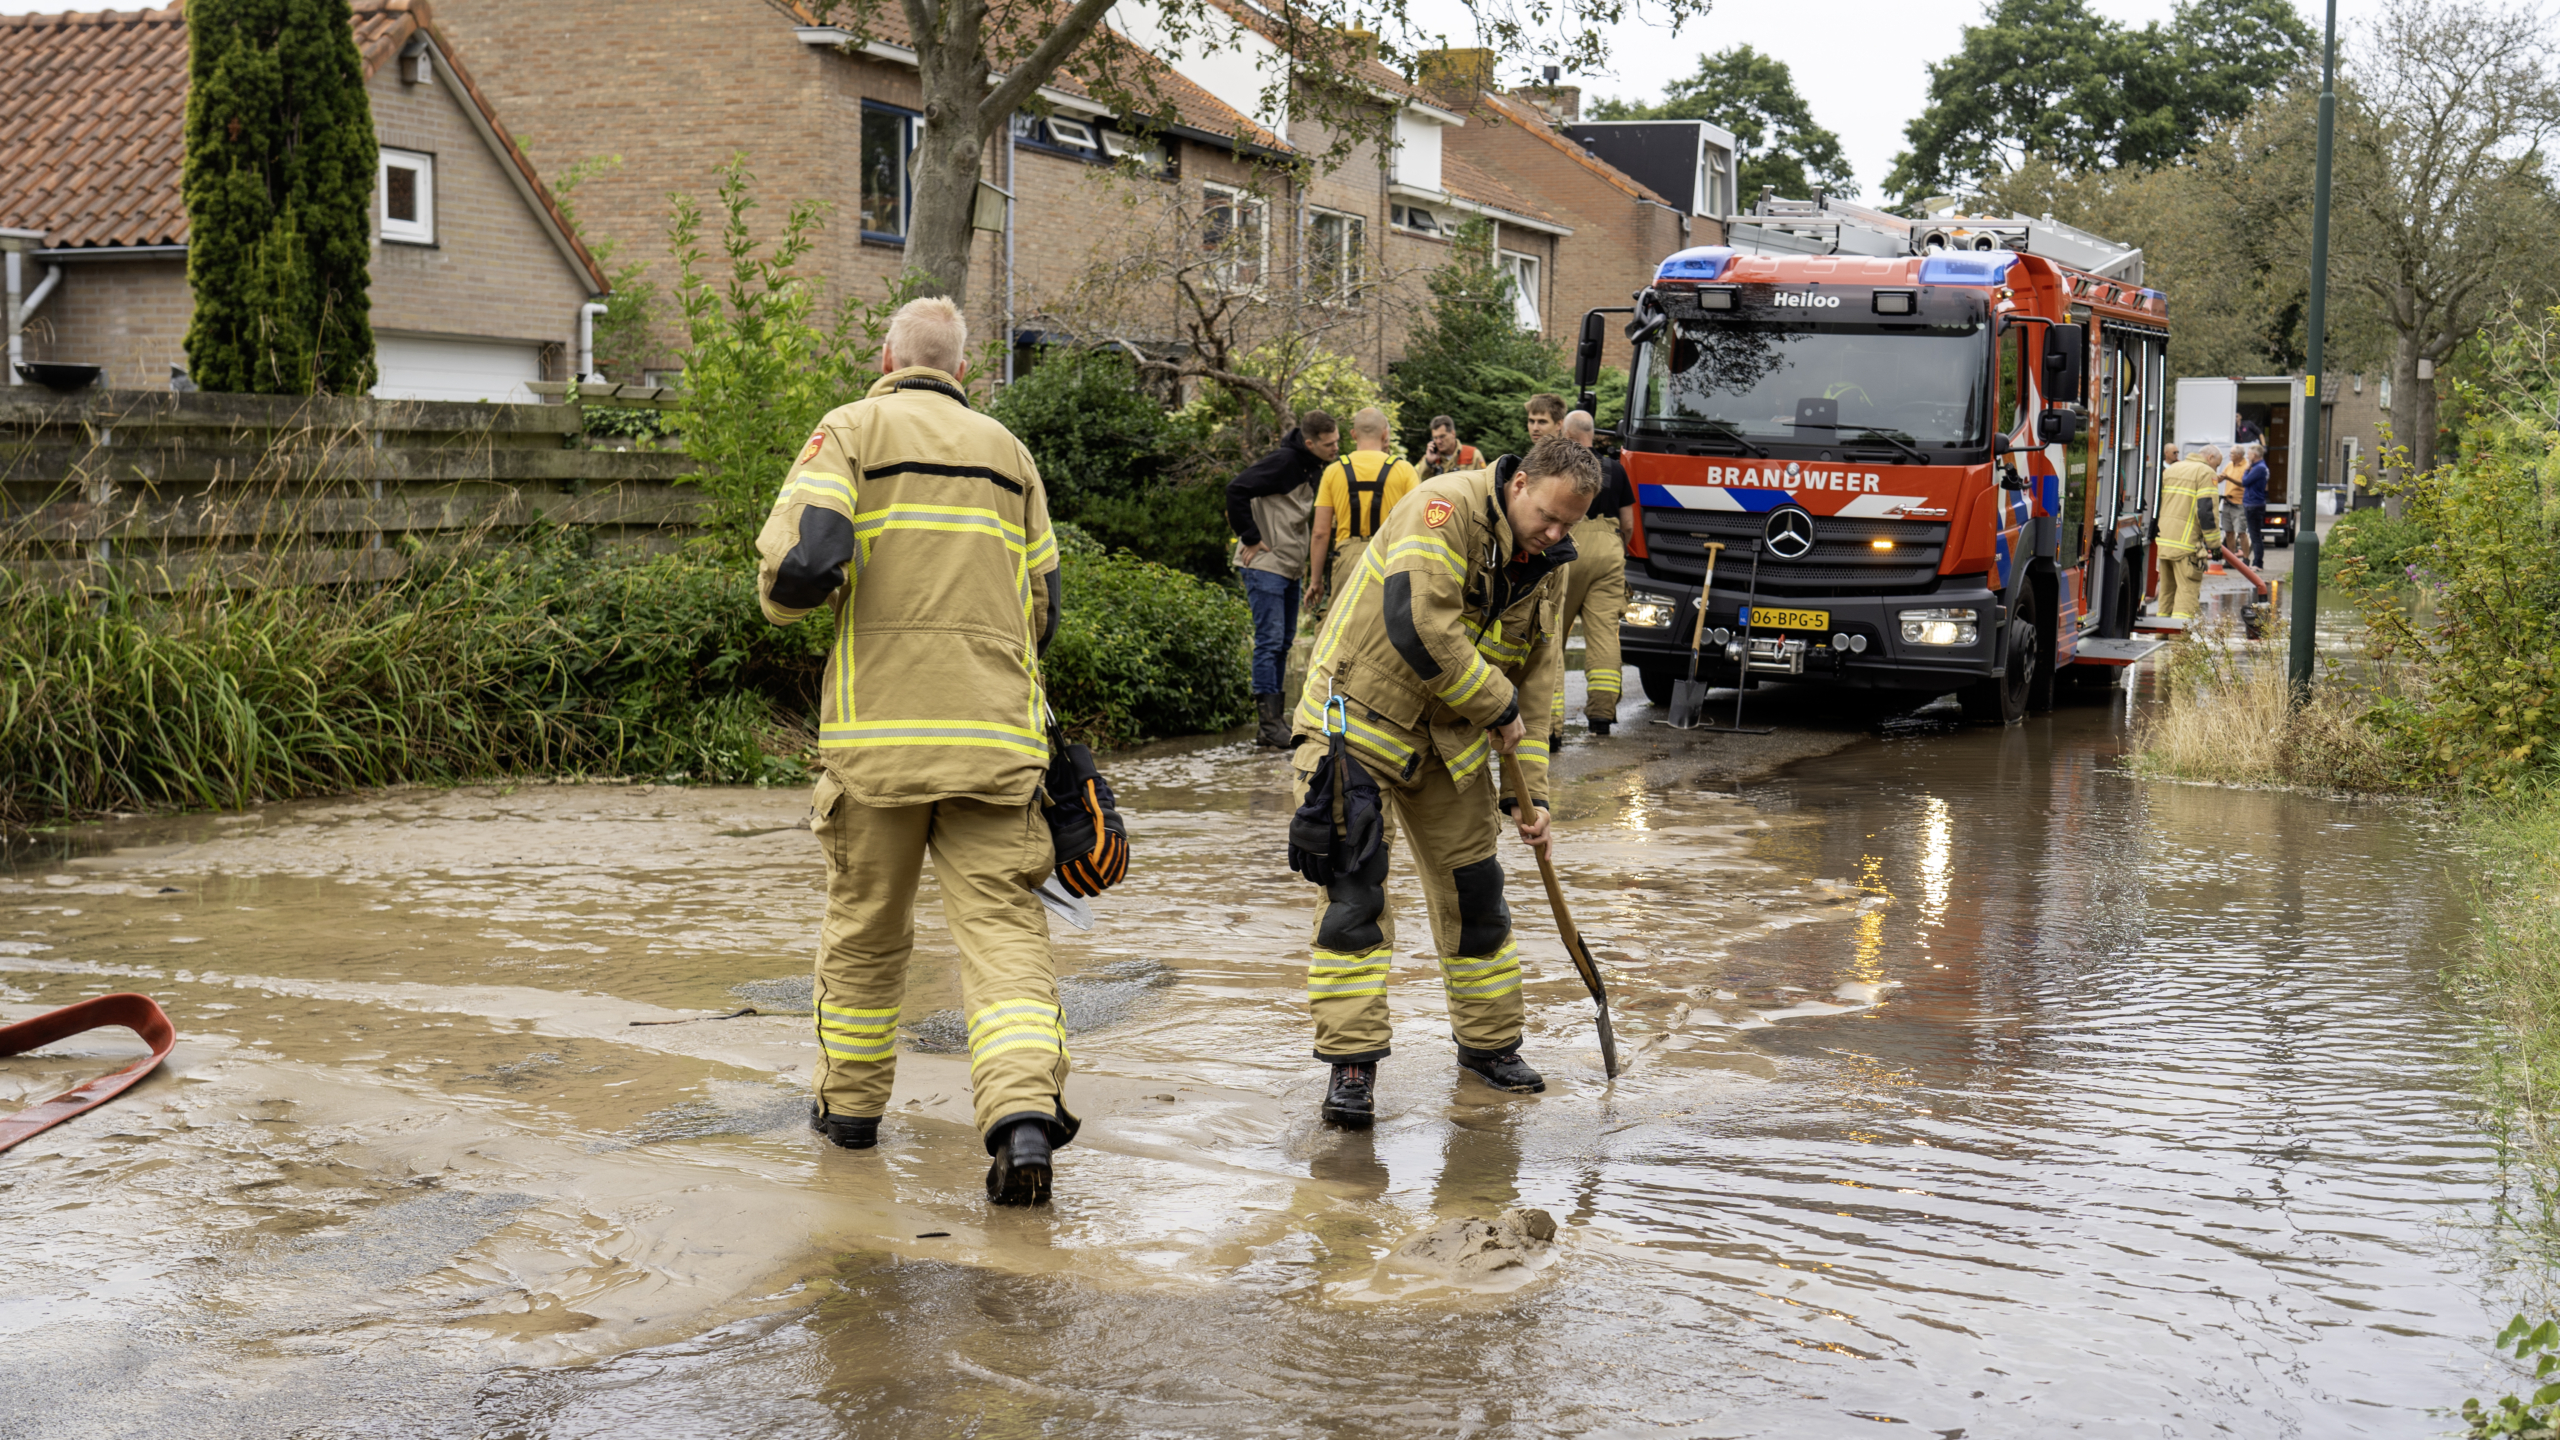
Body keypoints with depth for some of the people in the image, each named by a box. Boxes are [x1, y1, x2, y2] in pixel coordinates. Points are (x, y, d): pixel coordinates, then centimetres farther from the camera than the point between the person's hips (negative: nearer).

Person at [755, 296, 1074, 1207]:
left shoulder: (853, 431, 3)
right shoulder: (1006, 451, 16)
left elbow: (801, 561, -13)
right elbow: (1042, 604, 18)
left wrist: (783, 596, 9)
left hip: (880, 729, -2)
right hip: (995, 735, 2)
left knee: (865, 920, 15)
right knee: (1002, 924, -2)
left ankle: (850, 1100, 29)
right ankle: (1024, 1109, -21)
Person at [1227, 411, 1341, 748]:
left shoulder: (1317, 468, 9)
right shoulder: (1284, 462, -18)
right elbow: (1237, 490, -24)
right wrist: (1251, 539, -19)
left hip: (1291, 567, 9)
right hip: (1266, 565, -9)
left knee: (1283, 641, 12)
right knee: (1270, 641, -10)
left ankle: (1275, 719, 18)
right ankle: (1269, 725, -9)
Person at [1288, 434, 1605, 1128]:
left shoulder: (1545, 566, 3)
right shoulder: (1443, 510, -21)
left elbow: (1535, 680, 9)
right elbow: (1419, 626, -31)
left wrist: (1532, 791, 6)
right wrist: (1497, 706, -20)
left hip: (1449, 739, 7)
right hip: (1357, 718, -7)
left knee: (1474, 886, 9)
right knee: (1353, 888, -12)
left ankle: (1489, 1043, 25)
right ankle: (1351, 1061, -8)